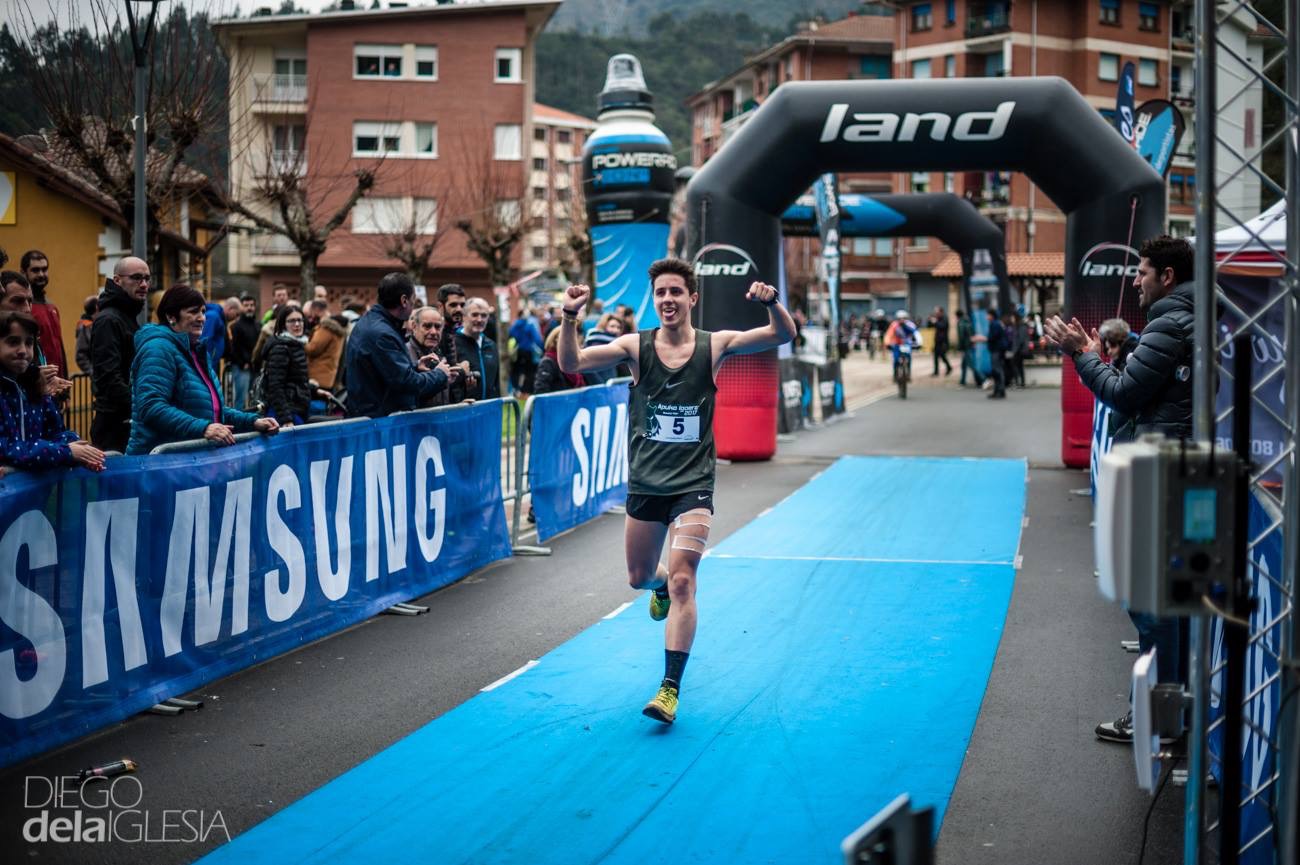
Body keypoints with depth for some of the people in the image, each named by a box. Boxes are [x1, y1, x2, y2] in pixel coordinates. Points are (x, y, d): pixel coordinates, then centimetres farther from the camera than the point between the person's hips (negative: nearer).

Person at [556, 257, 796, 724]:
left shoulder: (713, 345, -4)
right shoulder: (636, 346, -3)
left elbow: (784, 335, -12)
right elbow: (571, 363, -13)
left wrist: (771, 302, -32)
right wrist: (570, 318, -30)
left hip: (693, 485, -2)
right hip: (644, 484, 3)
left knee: (682, 582, -14)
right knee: (639, 577, 18)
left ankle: (670, 689, -11)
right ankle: (661, 585, 57)